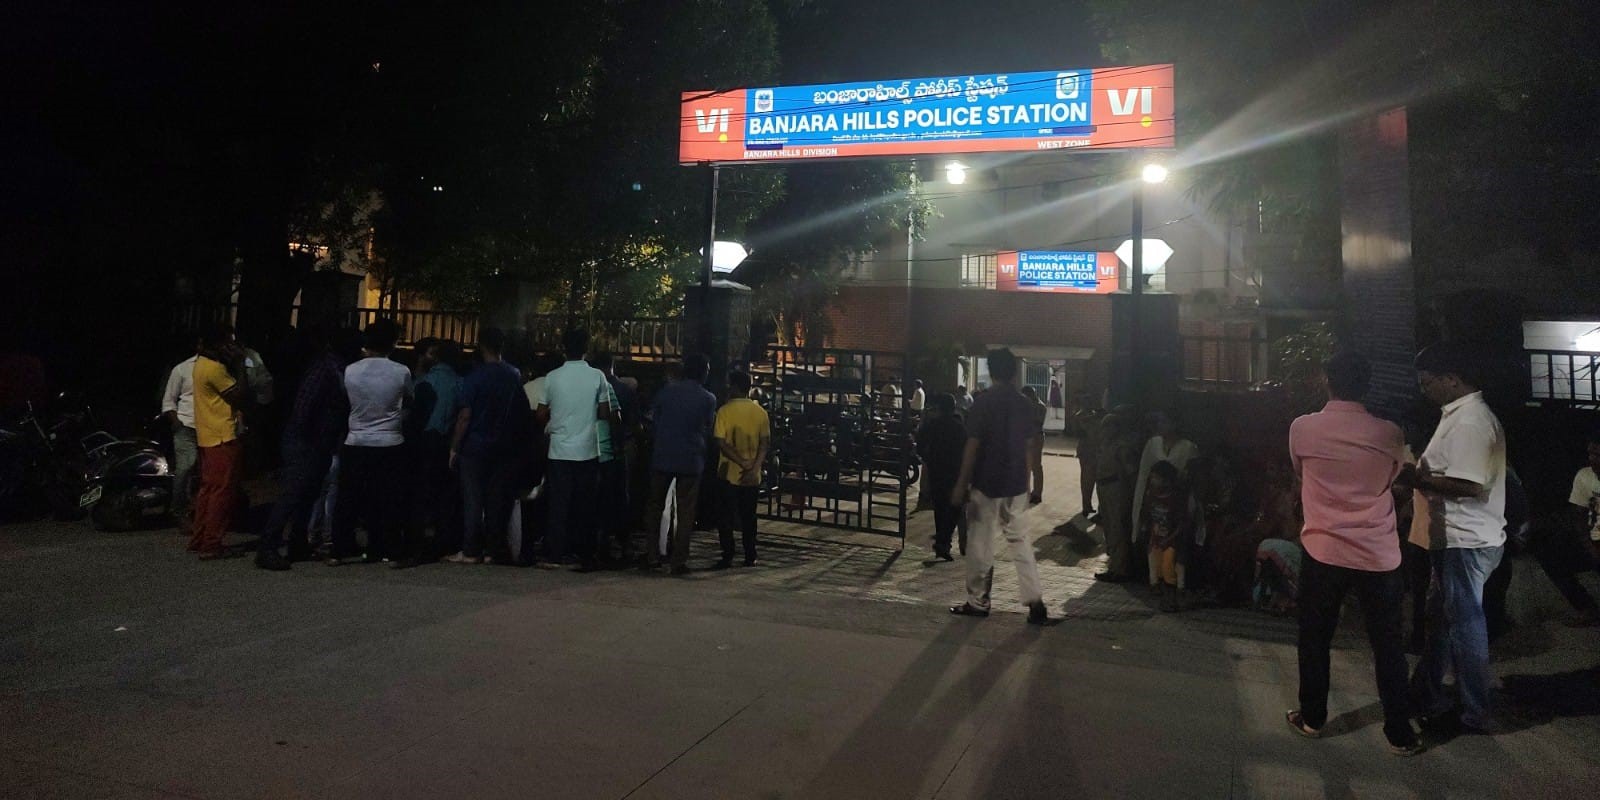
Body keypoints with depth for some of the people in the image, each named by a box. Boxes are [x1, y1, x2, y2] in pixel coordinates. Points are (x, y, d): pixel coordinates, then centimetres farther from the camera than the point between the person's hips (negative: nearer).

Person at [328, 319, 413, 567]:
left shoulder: (350, 371, -3)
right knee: (389, 501, 4)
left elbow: (345, 399, 13)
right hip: (390, 444, -2)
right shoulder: (401, 372, -8)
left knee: (348, 500, 10)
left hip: (355, 443, 2)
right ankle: (394, 553, 8)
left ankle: (340, 552, 14)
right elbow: (409, 399, 7)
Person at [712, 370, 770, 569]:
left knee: (726, 517, 6)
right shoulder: (760, 412, 2)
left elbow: (722, 444, -14)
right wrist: (754, 467, -10)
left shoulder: (725, 410, -8)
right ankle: (750, 557, 16)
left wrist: (743, 463, -14)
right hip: (752, 477, 3)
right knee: (748, 517, 13)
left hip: (729, 473, -3)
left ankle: (727, 557, 5)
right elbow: (765, 443, -4)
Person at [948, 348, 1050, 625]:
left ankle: (978, 602, 14)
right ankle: (1035, 602, 9)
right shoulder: (1024, 404, 4)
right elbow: (1028, 446, 10)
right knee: (1019, 539, 14)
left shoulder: (984, 402, -11)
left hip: (986, 483, -5)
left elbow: (973, 446, -13)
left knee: (980, 542, 5)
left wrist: (961, 484, -9)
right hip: (1016, 483, 5)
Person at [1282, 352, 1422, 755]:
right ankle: (1399, 733, 18)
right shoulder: (1390, 434, -4)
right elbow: (1394, 479, 14)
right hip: (1379, 555, 1)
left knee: (1315, 639, 14)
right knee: (1389, 647, 11)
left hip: (1324, 551, -1)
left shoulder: (1302, 428, -8)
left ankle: (1312, 717, 25)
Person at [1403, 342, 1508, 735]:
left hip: (1466, 541, -10)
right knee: (1440, 616, 18)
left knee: (1464, 623, 1)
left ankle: (1477, 714, 14)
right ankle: (1426, 694, 31)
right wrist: (1421, 473, 4)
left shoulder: (1470, 421, -19)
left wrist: (1417, 477, -18)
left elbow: (1470, 485, -27)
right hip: (1456, 539, 10)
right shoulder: (1462, 415, 13)